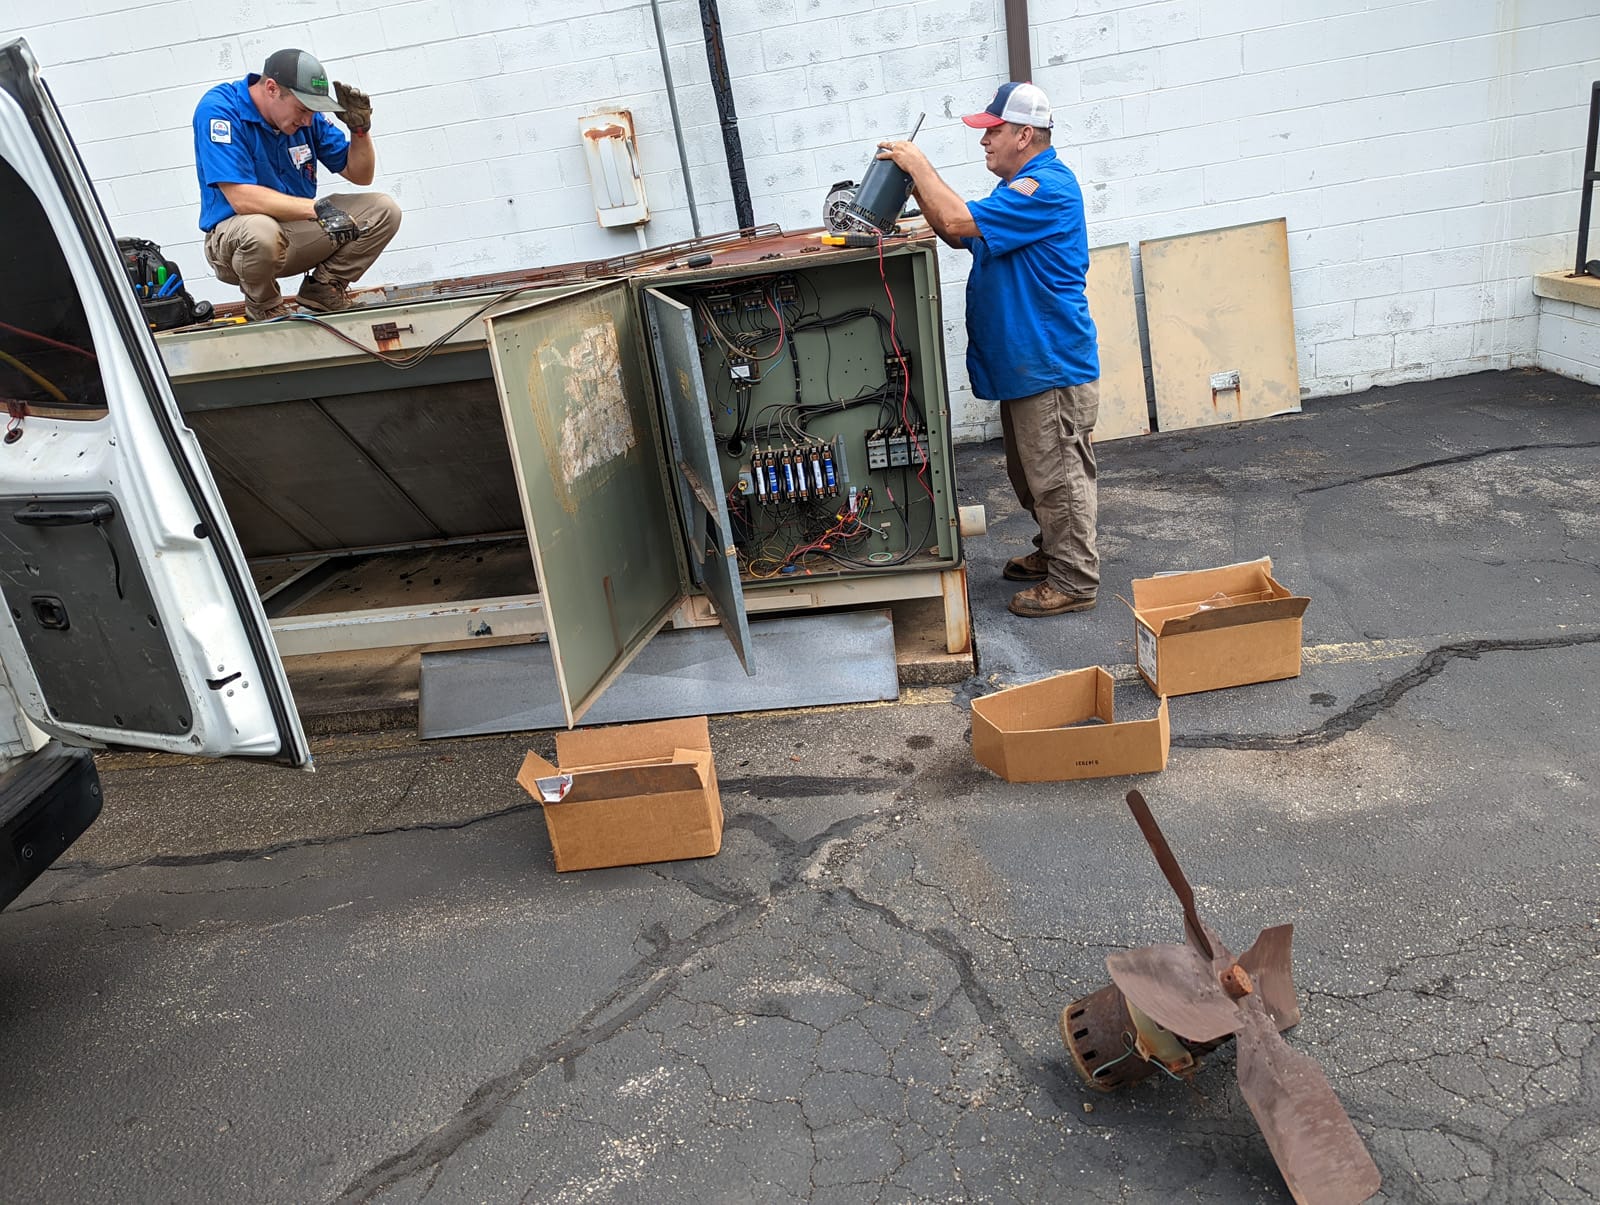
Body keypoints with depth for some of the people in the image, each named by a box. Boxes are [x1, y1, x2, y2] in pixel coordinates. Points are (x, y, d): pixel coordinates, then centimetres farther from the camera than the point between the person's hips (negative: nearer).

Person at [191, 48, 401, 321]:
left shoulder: (306, 114, 0)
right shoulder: (218, 109, -19)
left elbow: (360, 175, 8)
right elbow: (241, 198, -30)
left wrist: (360, 127, -10)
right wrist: (317, 207, -38)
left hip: (297, 231, 6)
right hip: (233, 236, -6)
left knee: (384, 211, -7)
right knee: (261, 232, -42)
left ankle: (323, 287, 7)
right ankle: (263, 305, -9)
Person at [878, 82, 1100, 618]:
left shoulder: (1046, 187, -18)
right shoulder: (1023, 188, 17)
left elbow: (959, 221, -27)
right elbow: (957, 233, 17)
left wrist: (918, 165, -14)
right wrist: (918, 183, 3)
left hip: (1052, 367, -11)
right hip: (1024, 365, 11)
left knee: (1058, 475, -3)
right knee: (1031, 473, 20)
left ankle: (1073, 583, 7)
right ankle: (1052, 554, 35)